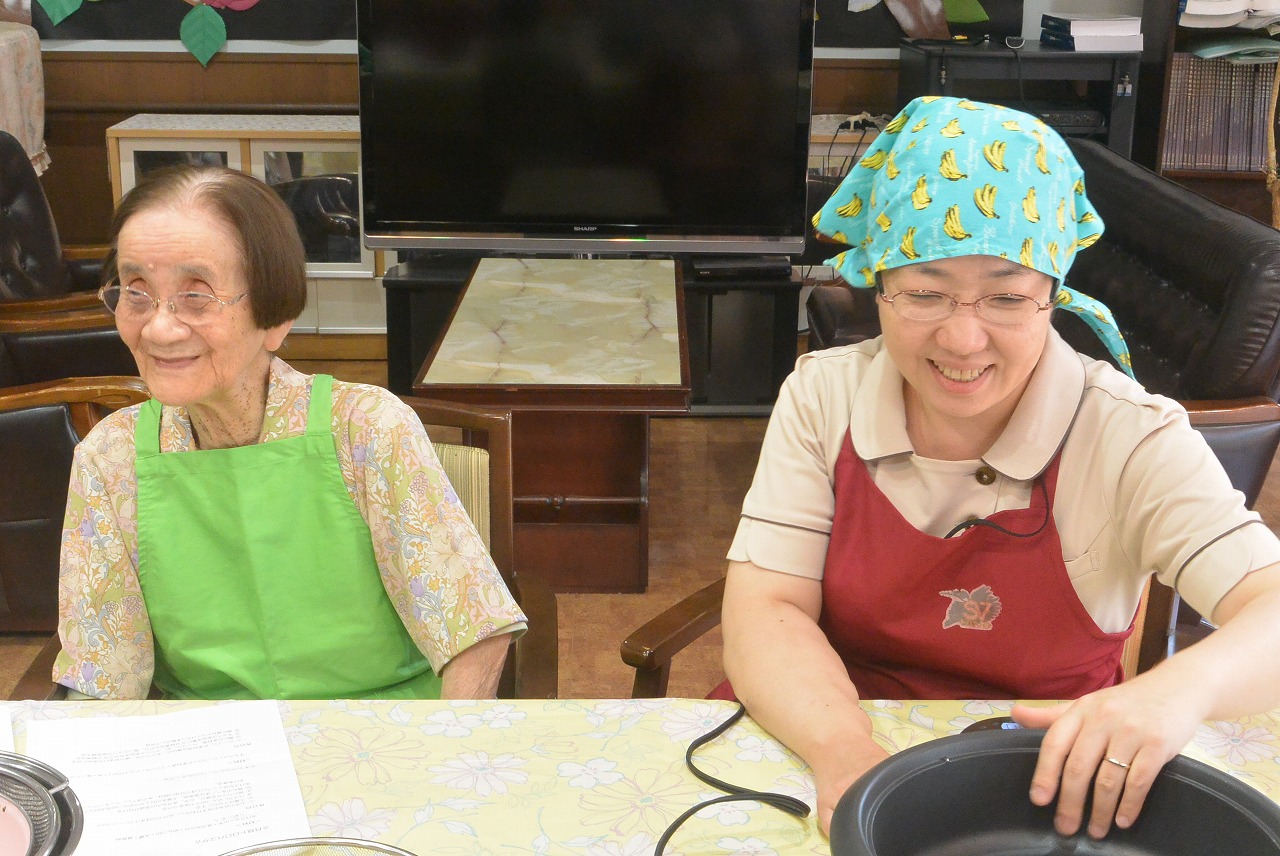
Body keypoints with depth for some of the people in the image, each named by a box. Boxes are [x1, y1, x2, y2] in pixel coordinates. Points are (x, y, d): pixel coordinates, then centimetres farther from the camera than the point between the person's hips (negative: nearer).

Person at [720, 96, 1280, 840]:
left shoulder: (1131, 441, -11)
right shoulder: (823, 397, -4)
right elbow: (764, 610, -10)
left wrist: (1179, 689, -42)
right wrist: (843, 750, -30)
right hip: (822, 754, 2)